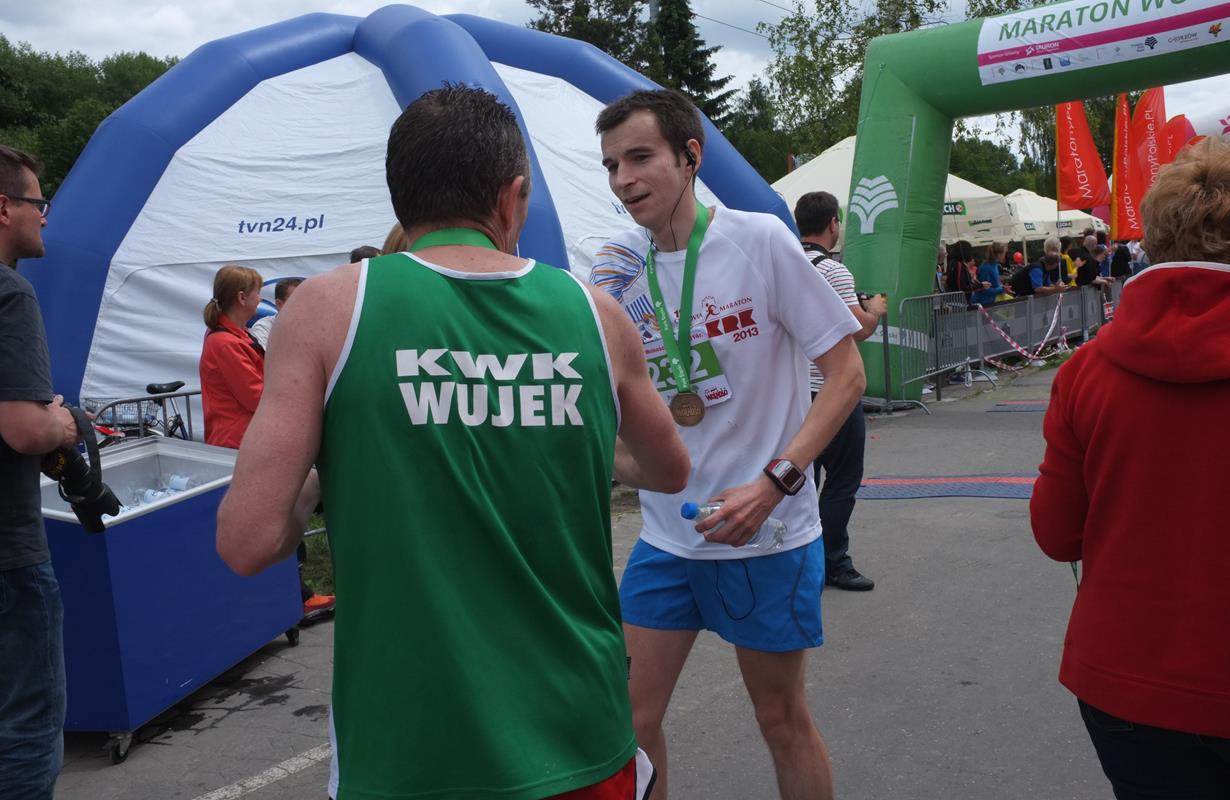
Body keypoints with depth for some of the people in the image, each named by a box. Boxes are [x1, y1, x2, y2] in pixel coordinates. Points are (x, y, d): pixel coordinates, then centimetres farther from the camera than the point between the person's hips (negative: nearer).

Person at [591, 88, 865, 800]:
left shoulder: (760, 240, -11)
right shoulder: (620, 270, 2)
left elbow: (847, 374, -10)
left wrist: (774, 482, -20)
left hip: (771, 534, -4)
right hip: (665, 536, 4)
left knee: (783, 718, 13)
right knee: (629, 719, 7)